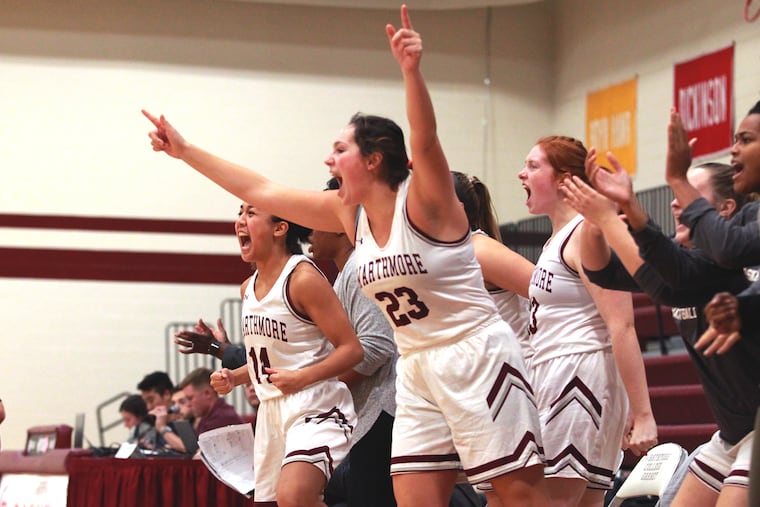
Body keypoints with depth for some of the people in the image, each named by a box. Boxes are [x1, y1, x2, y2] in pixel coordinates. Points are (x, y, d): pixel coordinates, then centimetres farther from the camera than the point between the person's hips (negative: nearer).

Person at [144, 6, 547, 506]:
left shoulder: (425, 200, -12)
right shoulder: (349, 212, 7)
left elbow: (424, 139, -32)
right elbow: (260, 191, 12)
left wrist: (411, 69, -50)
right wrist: (184, 150, 13)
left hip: (477, 356, -7)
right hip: (417, 368, 8)